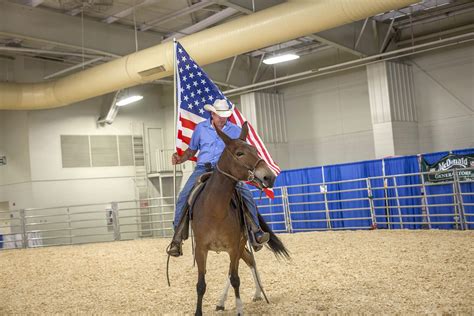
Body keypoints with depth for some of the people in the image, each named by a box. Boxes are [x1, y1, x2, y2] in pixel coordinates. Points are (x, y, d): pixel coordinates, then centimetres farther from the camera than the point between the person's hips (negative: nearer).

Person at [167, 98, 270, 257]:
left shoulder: (235, 130, 7)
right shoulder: (201, 128, 8)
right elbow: (192, 150, 17)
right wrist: (180, 159, -3)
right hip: (203, 169, 0)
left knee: (246, 194, -22)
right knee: (183, 197, -20)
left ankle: (256, 231, -9)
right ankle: (177, 238, -12)